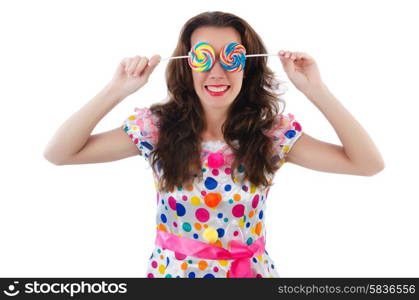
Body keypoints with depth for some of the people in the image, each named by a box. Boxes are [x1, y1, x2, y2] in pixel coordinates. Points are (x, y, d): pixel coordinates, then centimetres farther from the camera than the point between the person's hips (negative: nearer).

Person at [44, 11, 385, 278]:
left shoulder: (273, 133, -12)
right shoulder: (156, 127, -13)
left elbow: (368, 163, -15)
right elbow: (58, 153, -14)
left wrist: (315, 89, -21)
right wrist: (117, 90, -23)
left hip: (251, 271, 0)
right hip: (172, 272, 0)